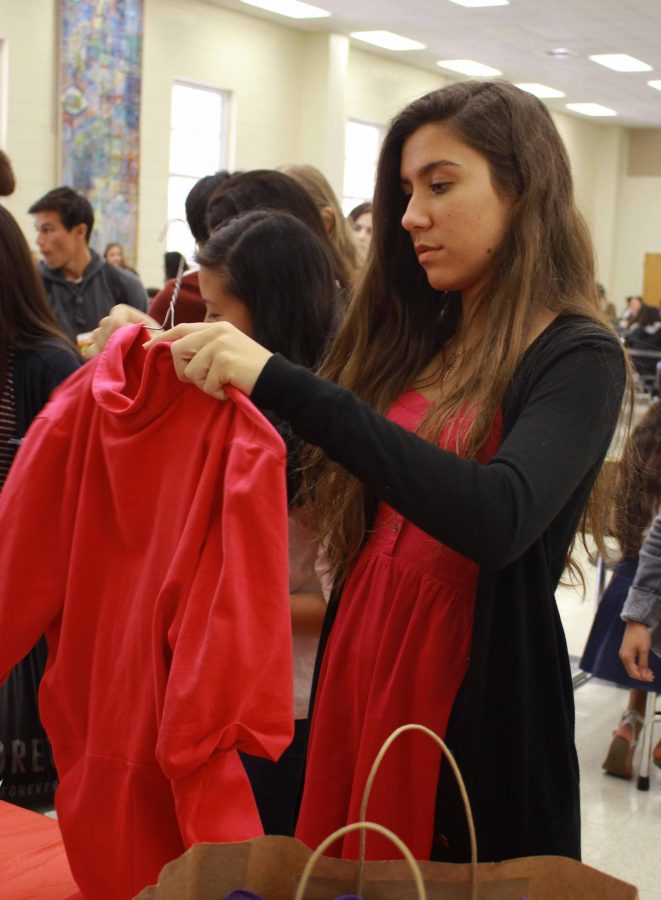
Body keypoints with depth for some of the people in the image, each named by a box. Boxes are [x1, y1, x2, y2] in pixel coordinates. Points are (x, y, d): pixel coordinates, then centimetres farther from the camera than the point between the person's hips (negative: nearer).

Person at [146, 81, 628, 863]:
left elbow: (499, 519, -30)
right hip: (356, 672, 6)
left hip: (478, 702, -6)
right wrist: (196, 360, -1)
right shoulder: (416, 342, 7)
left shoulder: (576, 357, -11)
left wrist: (278, 382, -32)